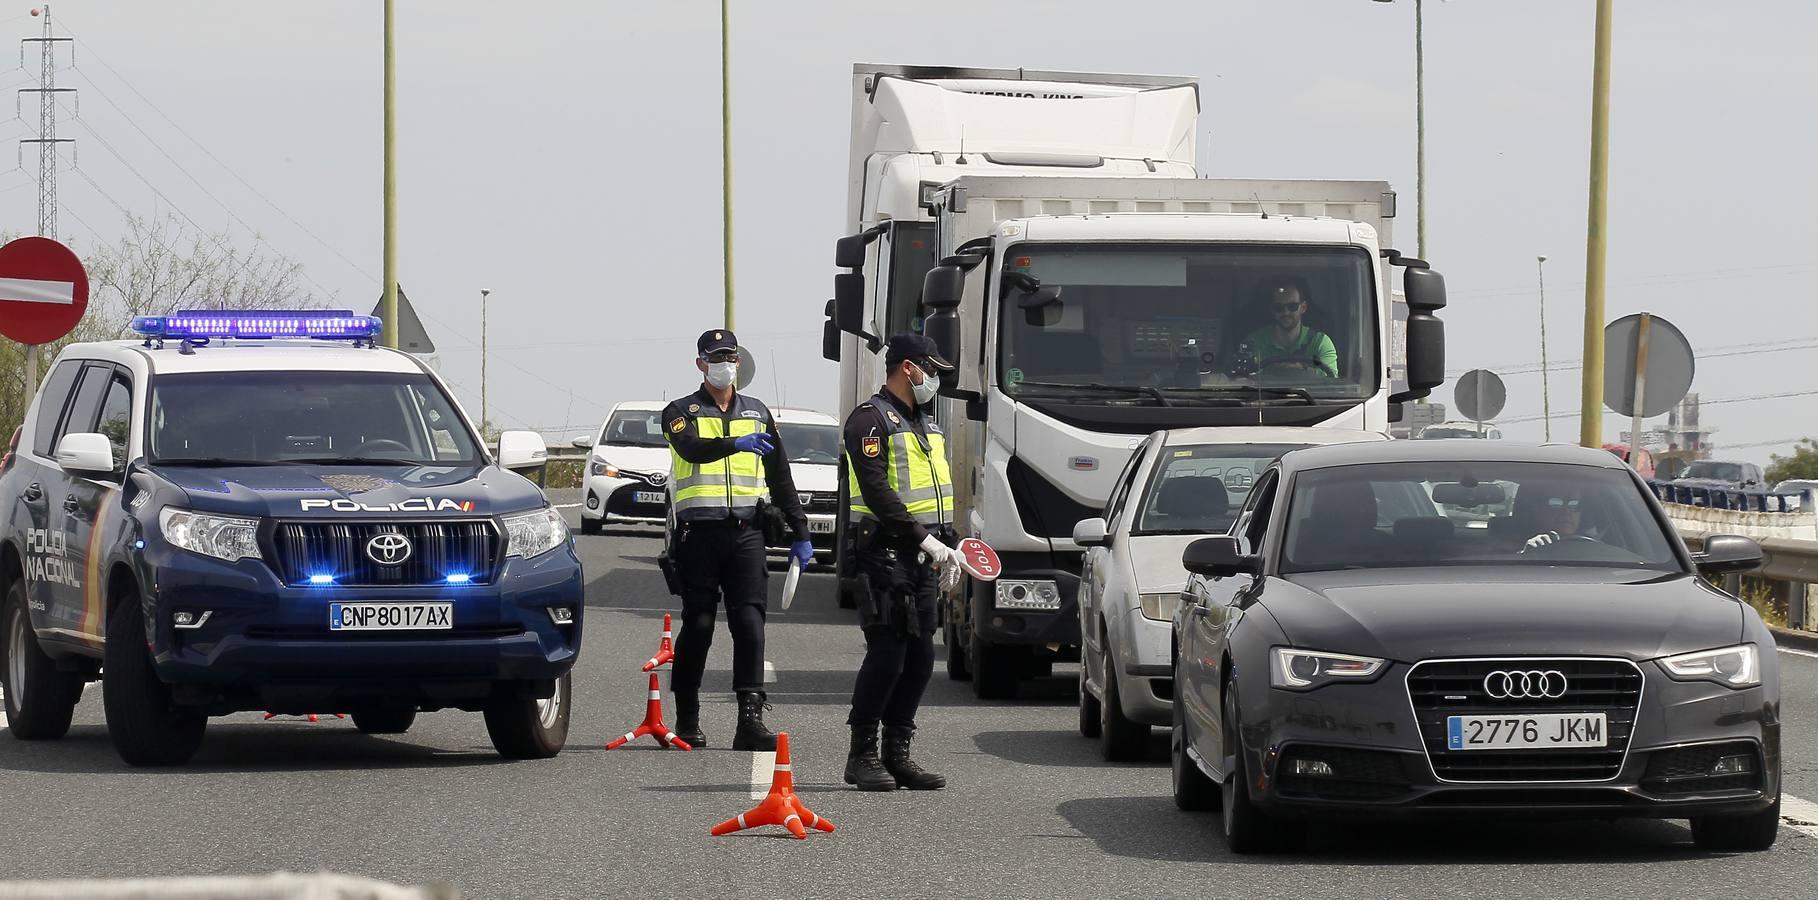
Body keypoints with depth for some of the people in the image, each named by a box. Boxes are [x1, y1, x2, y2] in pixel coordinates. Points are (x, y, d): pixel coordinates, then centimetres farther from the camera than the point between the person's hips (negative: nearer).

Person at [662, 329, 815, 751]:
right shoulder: (681, 413, 5)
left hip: (745, 531, 2)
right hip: (699, 531, -2)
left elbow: (780, 478, 20)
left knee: (749, 622, -10)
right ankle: (686, 720, 12)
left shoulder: (757, 413, 17)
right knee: (698, 625, 1)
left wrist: (800, 533, 14)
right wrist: (736, 443, -37)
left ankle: (750, 720, -15)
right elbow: (692, 448, -18)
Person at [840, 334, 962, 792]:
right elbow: (877, 492, -17)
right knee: (887, 654, -10)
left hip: (923, 555, 9)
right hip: (887, 552, -9)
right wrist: (925, 538, -20)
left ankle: (896, 754, 13)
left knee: (920, 658, 6)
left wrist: (948, 546, 17)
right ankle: (861, 756, -2)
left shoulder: (925, 423, 22)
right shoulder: (870, 419, -8)